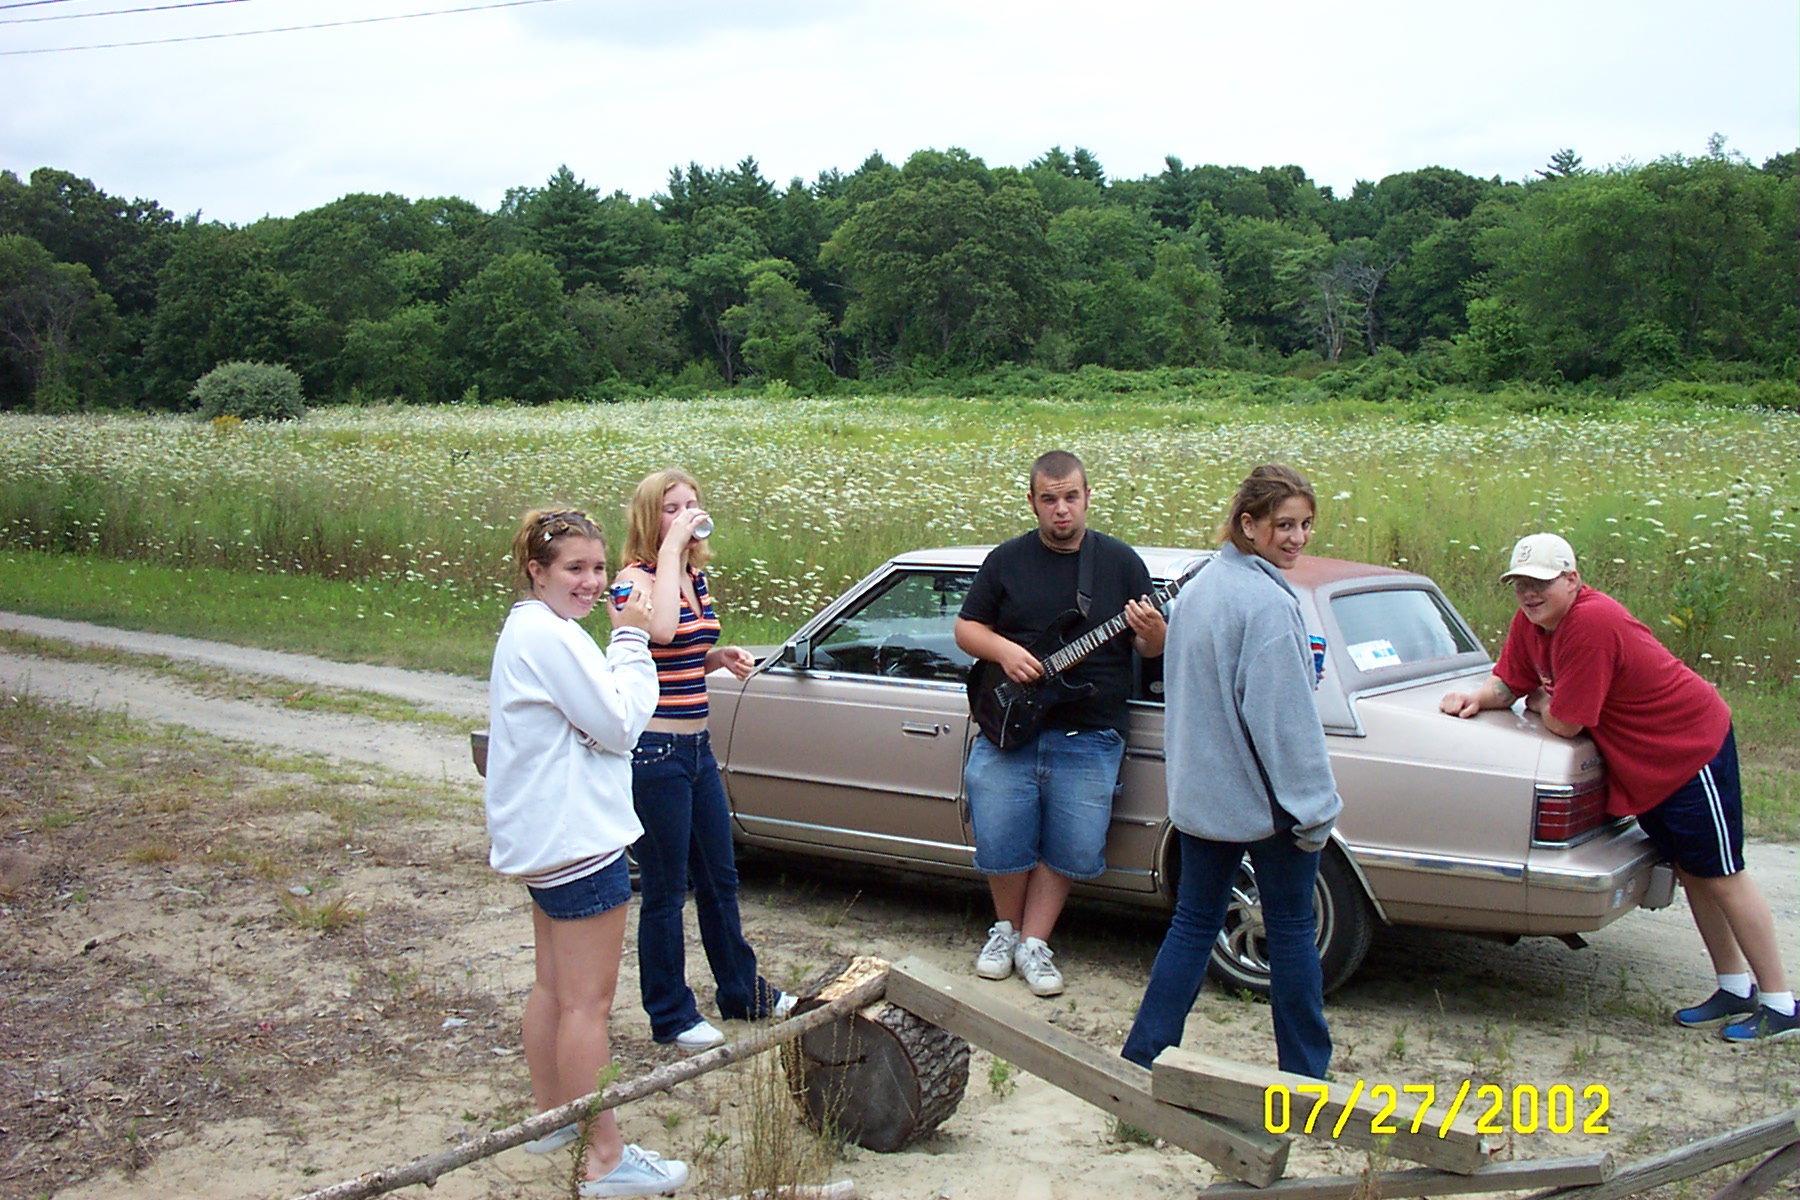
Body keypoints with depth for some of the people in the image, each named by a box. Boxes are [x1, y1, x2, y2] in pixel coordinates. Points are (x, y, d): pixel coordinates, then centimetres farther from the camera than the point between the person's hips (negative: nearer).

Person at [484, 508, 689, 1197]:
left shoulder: (531, 630, 14)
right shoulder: (551, 635, -20)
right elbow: (620, 724, -18)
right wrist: (630, 640, -12)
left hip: (545, 836, 11)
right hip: (576, 839, -11)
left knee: (554, 986, 21)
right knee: (588, 1003, -6)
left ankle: (551, 1114, 35)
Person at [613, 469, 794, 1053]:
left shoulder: (697, 577, 10)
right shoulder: (636, 578, -14)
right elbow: (660, 630, -37)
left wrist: (722, 656, 4)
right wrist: (671, 548, -29)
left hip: (697, 746, 8)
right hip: (655, 750, -8)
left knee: (719, 877, 20)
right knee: (665, 890, 4)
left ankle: (741, 989, 36)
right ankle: (671, 1016, 19)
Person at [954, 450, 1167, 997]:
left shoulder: (1121, 561, 5)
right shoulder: (1007, 560, 6)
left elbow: (1155, 648, 6)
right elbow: (966, 628, 10)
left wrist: (1151, 633, -18)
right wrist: (1002, 650, -10)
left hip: (1089, 739, 0)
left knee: (1071, 849, 0)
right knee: (999, 843, -1)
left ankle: (1033, 942, 18)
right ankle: (1007, 927, 24)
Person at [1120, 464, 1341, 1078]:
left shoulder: (1196, 589, 8)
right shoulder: (1268, 603, -20)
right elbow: (1284, 719, -21)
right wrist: (1313, 808, -14)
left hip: (1199, 792, 7)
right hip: (1266, 796, -7)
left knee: (1194, 923, 14)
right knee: (1291, 933, 7)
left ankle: (1141, 1058, 14)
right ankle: (1304, 1074, 19)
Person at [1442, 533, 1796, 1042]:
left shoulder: (1592, 623, -32)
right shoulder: (1531, 620, -3)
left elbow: (1565, 723, -29)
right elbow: (1509, 680, 6)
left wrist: (1541, 703, -8)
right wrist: (1478, 697, -14)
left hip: (1692, 747, -9)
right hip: (1647, 765, 9)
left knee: (1721, 877, -1)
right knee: (1690, 871, 16)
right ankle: (1735, 989, 29)